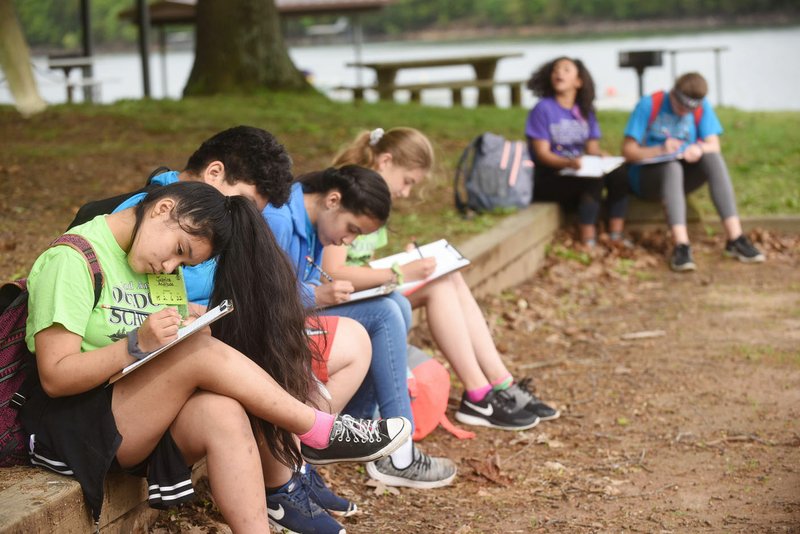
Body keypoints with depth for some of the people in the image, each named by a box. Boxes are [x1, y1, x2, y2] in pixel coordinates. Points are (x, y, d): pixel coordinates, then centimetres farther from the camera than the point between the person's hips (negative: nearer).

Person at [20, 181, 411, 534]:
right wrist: (137, 344, -29)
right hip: (72, 426, -7)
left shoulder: (151, 264, 10)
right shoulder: (70, 261, -13)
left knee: (222, 411, -27)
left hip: (141, 422, 7)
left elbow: (171, 373, 9)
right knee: (203, 352, -26)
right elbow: (55, 377, -19)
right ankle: (319, 433, -12)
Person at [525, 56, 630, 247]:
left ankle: (616, 237, -19)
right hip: (548, 179, -6)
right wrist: (569, 163, -31)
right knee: (594, 180, -30)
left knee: (618, 174, -18)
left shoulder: (585, 111, 11)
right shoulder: (543, 109, -7)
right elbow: (542, 153, -13)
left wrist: (603, 158, -16)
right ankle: (588, 243, -28)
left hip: (577, 173, 6)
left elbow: (593, 148, 9)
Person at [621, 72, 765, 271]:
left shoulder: (702, 108, 0)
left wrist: (701, 148, -30)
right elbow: (628, 151, -13)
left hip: (683, 177, 4)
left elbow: (715, 146, -7)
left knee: (713, 157, -26)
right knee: (672, 167, -37)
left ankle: (735, 238, -33)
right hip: (648, 176, -4)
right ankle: (681, 246, -50)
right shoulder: (649, 105, -12)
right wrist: (659, 150, -30)